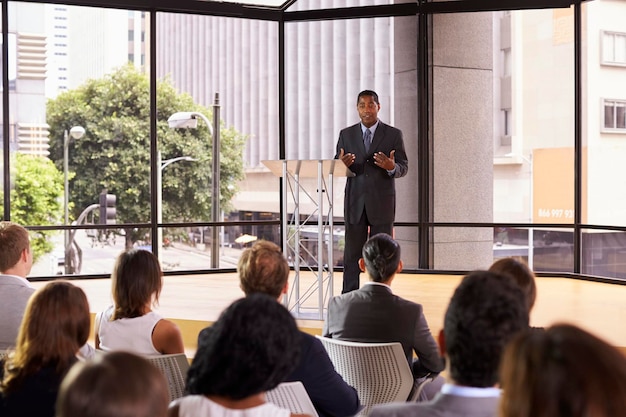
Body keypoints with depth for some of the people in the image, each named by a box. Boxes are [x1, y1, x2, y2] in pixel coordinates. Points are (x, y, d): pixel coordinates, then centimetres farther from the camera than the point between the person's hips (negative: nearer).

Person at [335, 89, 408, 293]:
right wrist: (342, 164, -18)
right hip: (355, 202, 2)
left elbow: (404, 167, 0)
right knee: (352, 253, 2)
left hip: (382, 202, -1)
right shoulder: (346, 134, 8)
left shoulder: (394, 134, 2)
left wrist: (391, 167, -23)